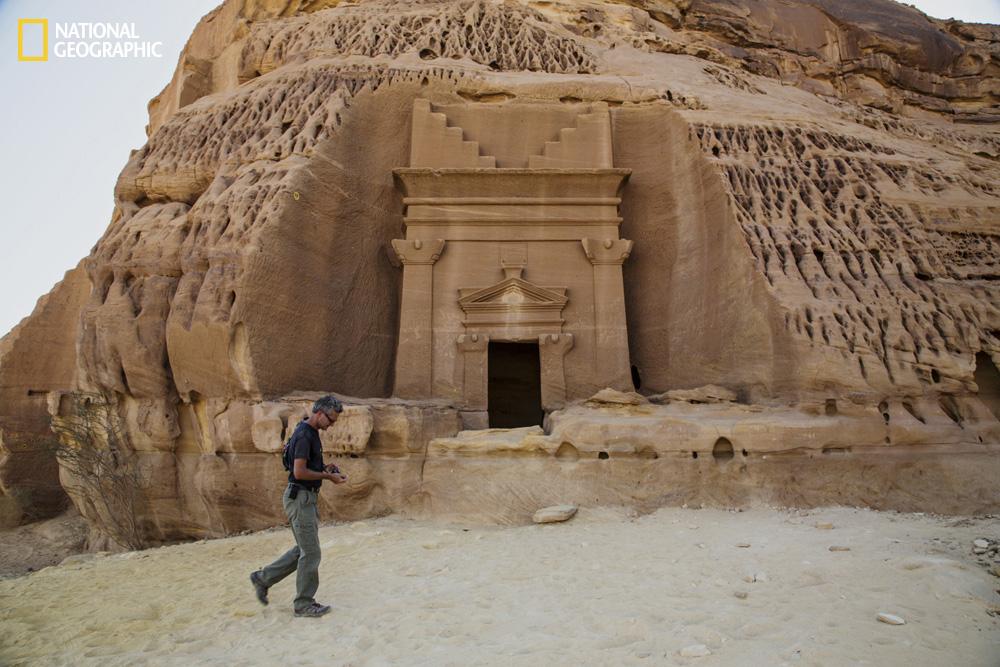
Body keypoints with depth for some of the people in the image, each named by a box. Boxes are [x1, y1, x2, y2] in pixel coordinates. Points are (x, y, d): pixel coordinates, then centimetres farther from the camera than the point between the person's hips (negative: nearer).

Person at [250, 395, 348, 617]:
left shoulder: (311, 433, 11)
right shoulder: (304, 435, -21)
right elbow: (299, 472, -26)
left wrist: (325, 469, 7)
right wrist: (327, 476, -17)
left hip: (306, 497, 10)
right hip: (299, 498, -10)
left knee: (303, 549, 19)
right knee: (311, 553, 1)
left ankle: (263, 577, 30)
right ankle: (304, 604, 15)